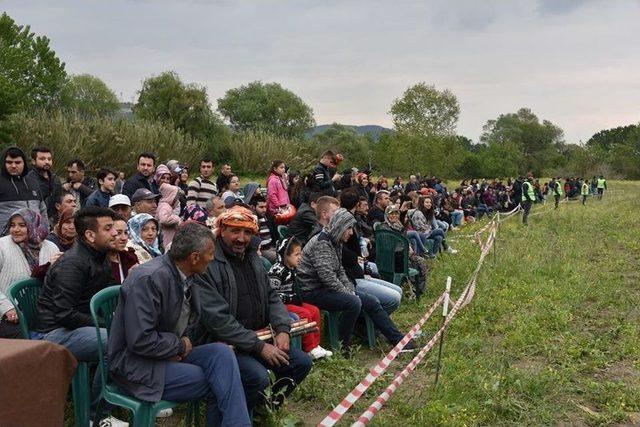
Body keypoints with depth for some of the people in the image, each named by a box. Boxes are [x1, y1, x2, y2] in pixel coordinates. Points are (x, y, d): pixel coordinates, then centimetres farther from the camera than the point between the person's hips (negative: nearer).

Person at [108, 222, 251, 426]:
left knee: (221, 352, -16)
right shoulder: (148, 279, -23)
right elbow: (140, 341, -27)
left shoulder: (186, 277, 1)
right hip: (135, 363, -7)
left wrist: (183, 343, -5)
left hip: (172, 352, 7)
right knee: (218, 381, -17)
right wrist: (181, 345, -14)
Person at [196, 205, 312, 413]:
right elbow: (217, 319, -23)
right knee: (259, 377, -29)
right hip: (224, 343, -8)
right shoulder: (209, 264, -18)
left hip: (259, 337, 8)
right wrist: (259, 347, -20)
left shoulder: (253, 259, 10)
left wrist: (282, 330, -5)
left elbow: (271, 297, 15)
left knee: (302, 362, 0)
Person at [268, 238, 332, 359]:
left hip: (292, 301, 10)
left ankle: (315, 344, 5)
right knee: (306, 315, -21)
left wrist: (298, 298, 11)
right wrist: (291, 297, -20)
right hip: (282, 304, -10)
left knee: (315, 311, 0)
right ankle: (310, 348, -11)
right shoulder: (277, 270, -20)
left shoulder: (291, 269, 11)